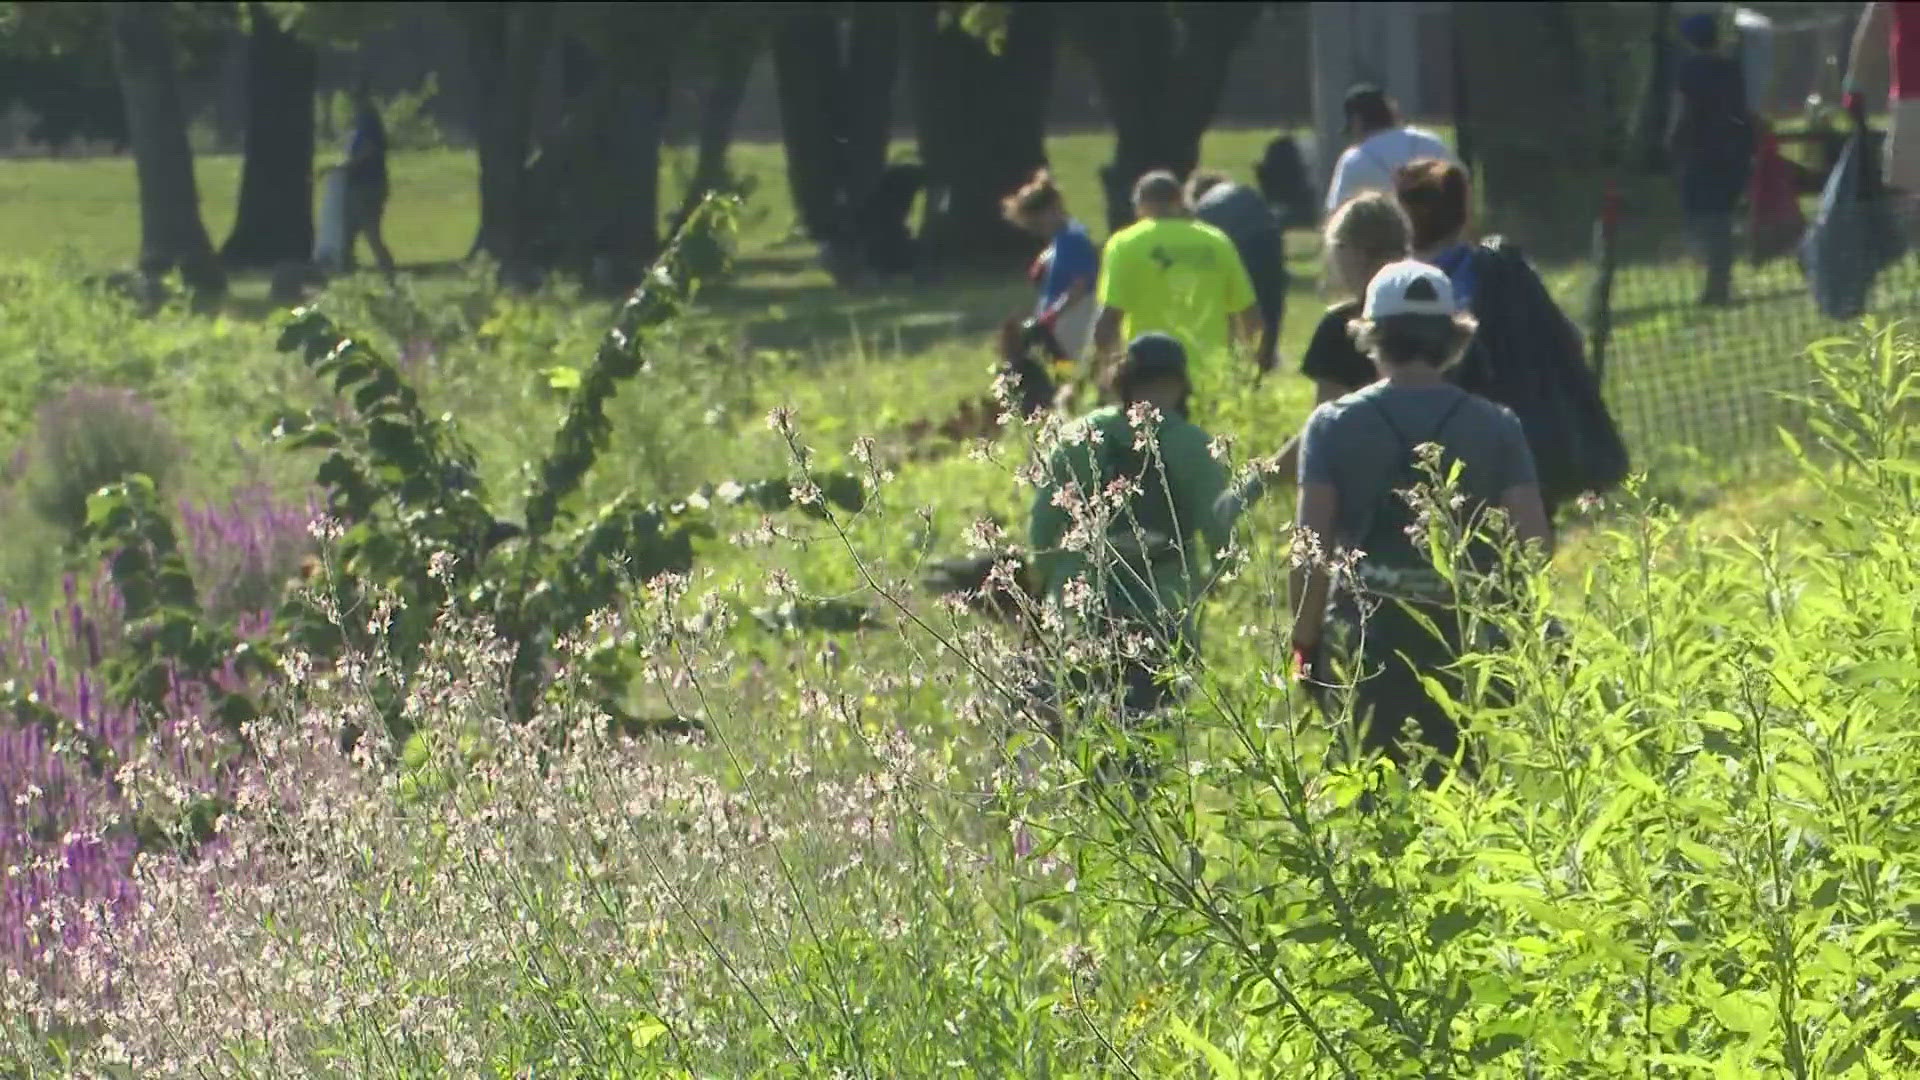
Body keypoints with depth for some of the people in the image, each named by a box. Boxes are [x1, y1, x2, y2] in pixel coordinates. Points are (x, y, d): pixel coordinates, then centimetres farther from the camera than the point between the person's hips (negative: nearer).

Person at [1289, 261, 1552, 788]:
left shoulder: (1334, 426, -1)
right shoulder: (1496, 428, 1)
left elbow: (1311, 552, -5)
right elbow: (1534, 542, -2)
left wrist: (1305, 644, 2)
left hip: (1366, 641, -1)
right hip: (1470, 640, 1)